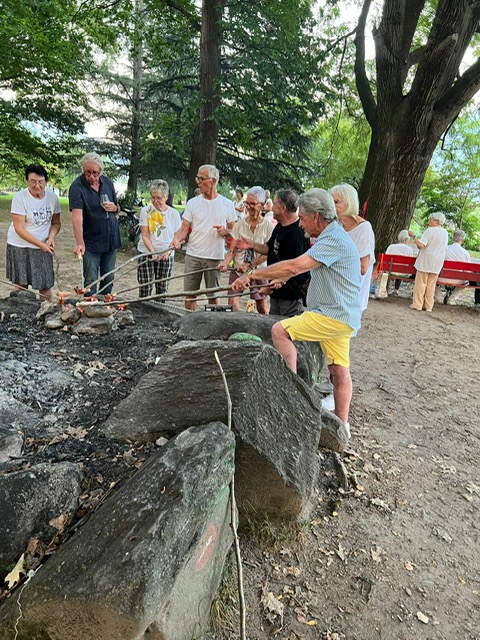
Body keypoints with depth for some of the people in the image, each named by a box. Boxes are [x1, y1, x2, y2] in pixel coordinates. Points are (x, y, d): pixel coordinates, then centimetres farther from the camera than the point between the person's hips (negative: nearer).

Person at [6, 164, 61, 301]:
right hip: (20, 247, -2)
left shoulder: (52, 197, -1)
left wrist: (51, 237, -12)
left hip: (43, 247, 3)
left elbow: (56, 223, 8)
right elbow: (19, 228, -15)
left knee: (46, 285, 2)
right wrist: (41, 245, -21)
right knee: (21, 285, 6)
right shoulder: (20, 197, -12)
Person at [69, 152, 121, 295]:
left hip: (111, 239, 5)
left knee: (108, 280, 13)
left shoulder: (108, 182, 4)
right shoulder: (77, 187, -12)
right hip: (91, 243, -5)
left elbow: (117, 209, 17)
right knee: (90, 282, -2)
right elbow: (77, 217, -24)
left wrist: (114, 207, -8)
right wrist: (80, 243, -36)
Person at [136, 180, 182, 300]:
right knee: (145, 288, -3)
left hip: (166, 255, 1)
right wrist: (153, 252, -19)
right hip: (146, 253, -1)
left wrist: (168, 251, -13)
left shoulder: (173, 213, 2)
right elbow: (145, 236, -5)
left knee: (162, 288, 5)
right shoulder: (145, 211, -1)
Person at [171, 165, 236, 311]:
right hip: (193, 256, 1)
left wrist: (225, 231, -14)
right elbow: (184, 227, 3)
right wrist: (177, 238, -17)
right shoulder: (192, 203, 5)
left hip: (215, 257, -1)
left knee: (213, 296, 7)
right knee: (190, 294, 5)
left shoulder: (227, 204, 3)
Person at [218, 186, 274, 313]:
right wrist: (225, 263, -18)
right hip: (238, 269, 1)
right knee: (233, 304, -10)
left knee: (262, 308, 4)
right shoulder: (239, 225, 2)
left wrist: (249, 265, -19)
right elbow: (232, 250, 1)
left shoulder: (268, 227, -5)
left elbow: (266, 254, -8)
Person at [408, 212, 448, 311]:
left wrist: (413, 236, -10)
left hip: (425, 262, -6)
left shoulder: (430, 230, -11)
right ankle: (429, 306, 12)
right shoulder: (445, 233, 10)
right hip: (437, 263, 6)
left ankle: (417, 305, 0)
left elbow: (421, 245, -20)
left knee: (420, 283, 0)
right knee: (431, 285, 10)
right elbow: (444, 248, 18)